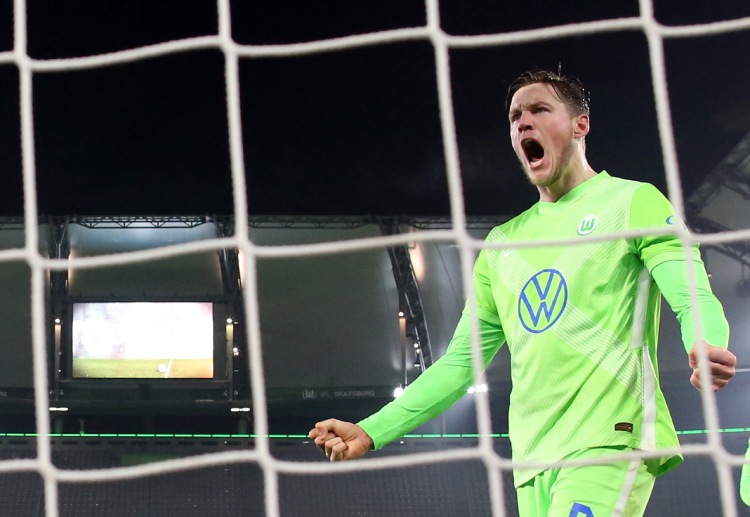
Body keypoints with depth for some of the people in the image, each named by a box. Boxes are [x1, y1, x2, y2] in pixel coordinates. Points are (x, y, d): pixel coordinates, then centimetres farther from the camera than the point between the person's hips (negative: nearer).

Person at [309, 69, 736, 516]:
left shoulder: (632, 201, 5)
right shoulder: (503, 241, 20)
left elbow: (693, 299, -8)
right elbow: (461, 360, 20)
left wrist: (706, 347, -32)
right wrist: (371, 432, 12)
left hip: (609, 443, -5)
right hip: (535, 460, 5)